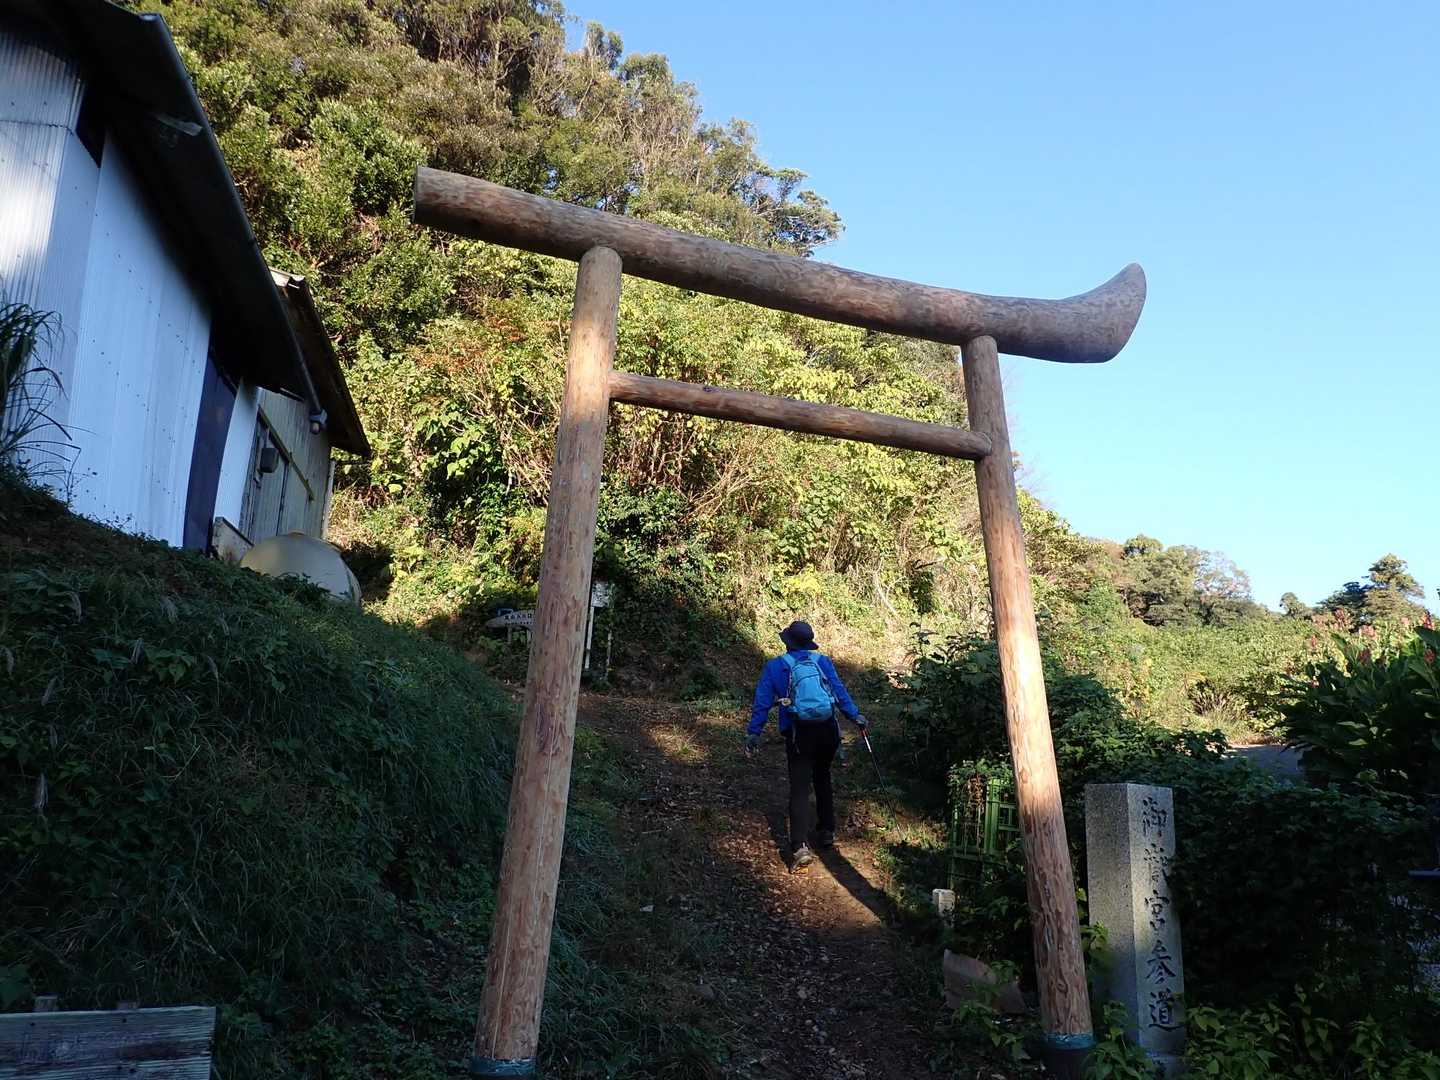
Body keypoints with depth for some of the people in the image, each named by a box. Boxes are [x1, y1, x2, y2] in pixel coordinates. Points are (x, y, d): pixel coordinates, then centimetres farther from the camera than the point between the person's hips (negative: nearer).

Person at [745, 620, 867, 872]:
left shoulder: (775, 666, 3)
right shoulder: (822, 661, 8)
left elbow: (762, 702, -1)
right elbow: (840, 690, 0)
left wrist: (753, 733, 0)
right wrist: (854, 715, 2)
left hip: (799, 734, -3)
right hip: (828, 730, 3)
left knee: (799, 789, -5)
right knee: (822, 779, 25)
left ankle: (800, 847, -19)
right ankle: (827, 831, 32)